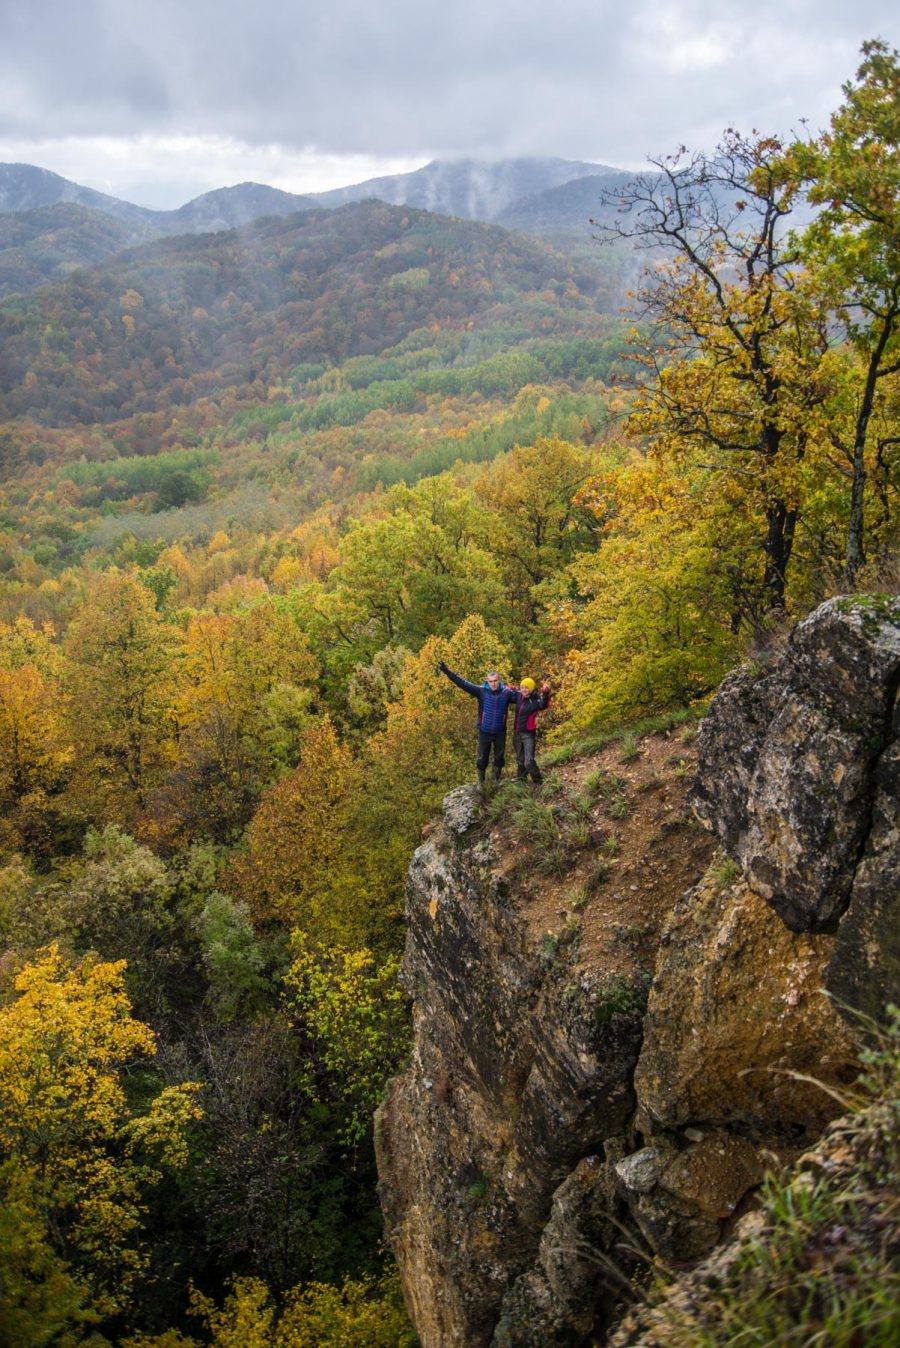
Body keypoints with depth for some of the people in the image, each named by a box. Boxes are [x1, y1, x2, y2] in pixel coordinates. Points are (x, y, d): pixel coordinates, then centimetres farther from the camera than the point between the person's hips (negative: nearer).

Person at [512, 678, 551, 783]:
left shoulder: (536, 700, -18)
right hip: (517, 733, 7)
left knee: (529, 762, -15)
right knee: (520, 759, 23)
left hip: (528, 734, -7)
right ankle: (521, 777, 42)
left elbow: (544, 705, -41)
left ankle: (538, 782, 0)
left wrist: (545, 694, -56)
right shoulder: (519, 696, 0)